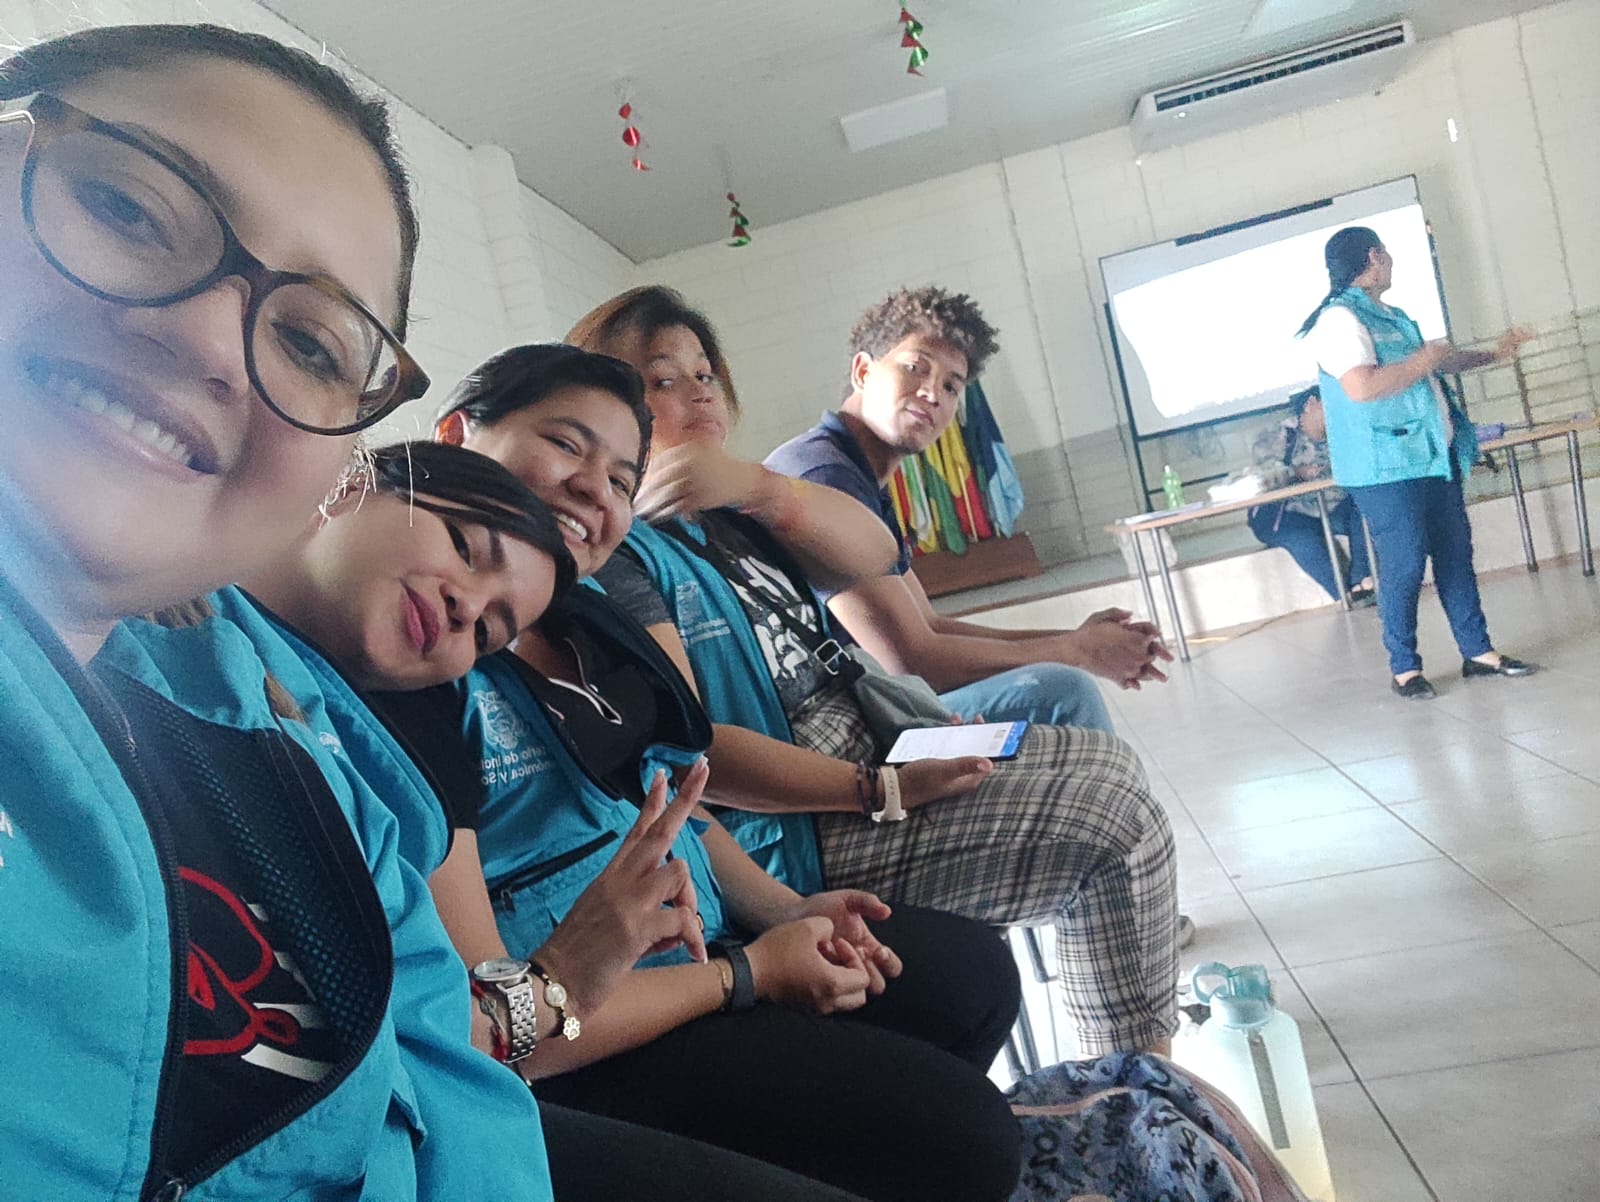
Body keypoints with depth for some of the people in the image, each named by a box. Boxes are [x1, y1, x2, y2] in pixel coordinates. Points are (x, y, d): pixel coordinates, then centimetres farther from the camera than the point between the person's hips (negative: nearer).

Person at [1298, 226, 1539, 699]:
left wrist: (1493, 355, 36)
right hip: (1387, 468, -9)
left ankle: (1478, 651, 22)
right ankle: (1404, 668, 8)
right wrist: (1422, 360, -15)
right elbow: (1361, 388, -28)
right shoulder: (1340, 318, -14)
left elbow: (1437, 364, 33)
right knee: (1404, 567, -5)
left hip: (1433, 457, 9)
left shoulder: (1390, 316, 17)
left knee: (1456, 555, 12)